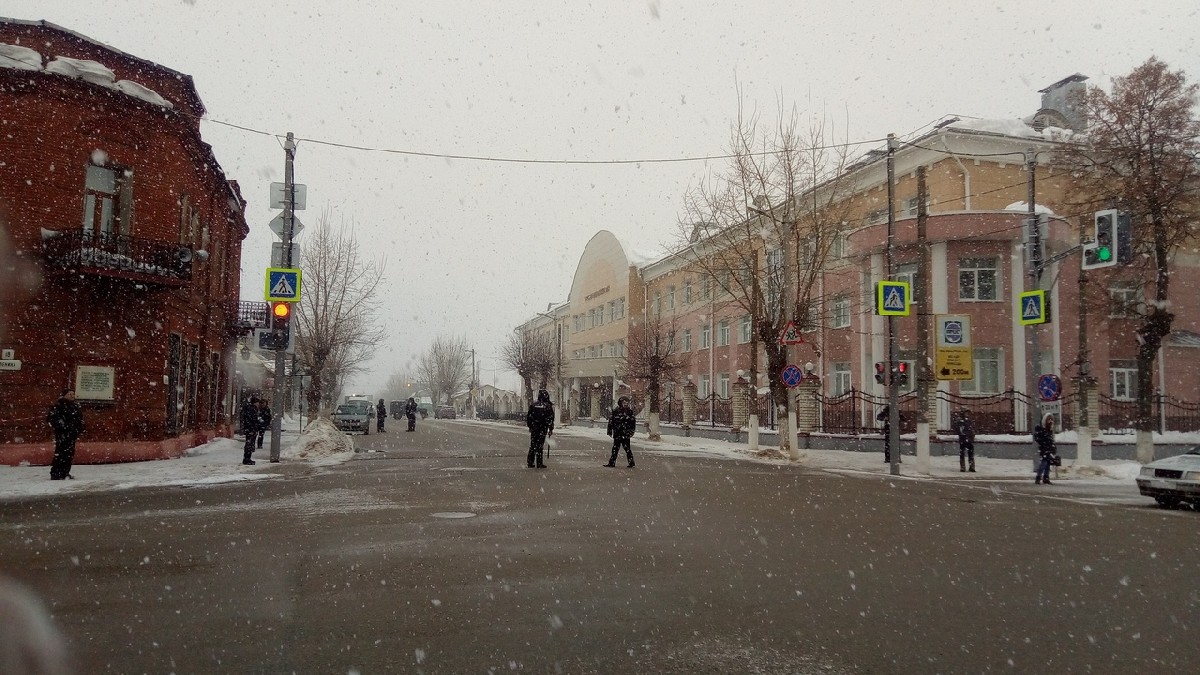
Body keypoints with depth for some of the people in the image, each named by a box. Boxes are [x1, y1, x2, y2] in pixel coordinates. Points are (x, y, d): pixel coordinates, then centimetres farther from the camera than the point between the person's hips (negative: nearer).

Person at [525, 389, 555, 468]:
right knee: (540, 446, -1)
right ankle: (539, 464, 0)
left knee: (532, 445, 11)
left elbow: (528, 416, 8)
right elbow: (550, 419, -6)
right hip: (542, 429, -3)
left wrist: (529, 426, 17)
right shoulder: (548, 406, -6)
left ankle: (530, 463, 12)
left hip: (533, 429, 3)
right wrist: (551, 429, 1)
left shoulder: (533, 405, 3)